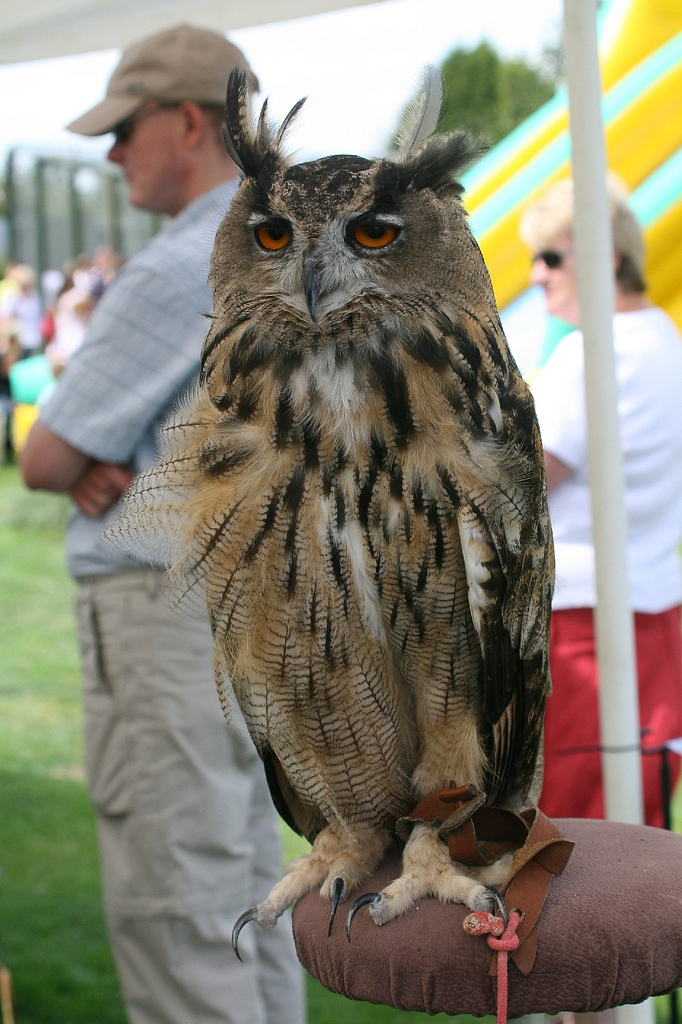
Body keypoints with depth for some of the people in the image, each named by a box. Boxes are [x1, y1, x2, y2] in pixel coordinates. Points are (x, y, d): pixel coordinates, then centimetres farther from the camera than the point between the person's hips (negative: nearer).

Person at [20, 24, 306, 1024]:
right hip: (252, 593, 10)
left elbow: (43, 460, -12)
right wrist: (103, 461, -2)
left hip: (164, 611, -10)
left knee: (174, 910, -3)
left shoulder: (176, 271, -17)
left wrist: (81, 461, 8)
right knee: (246, 891, 15)